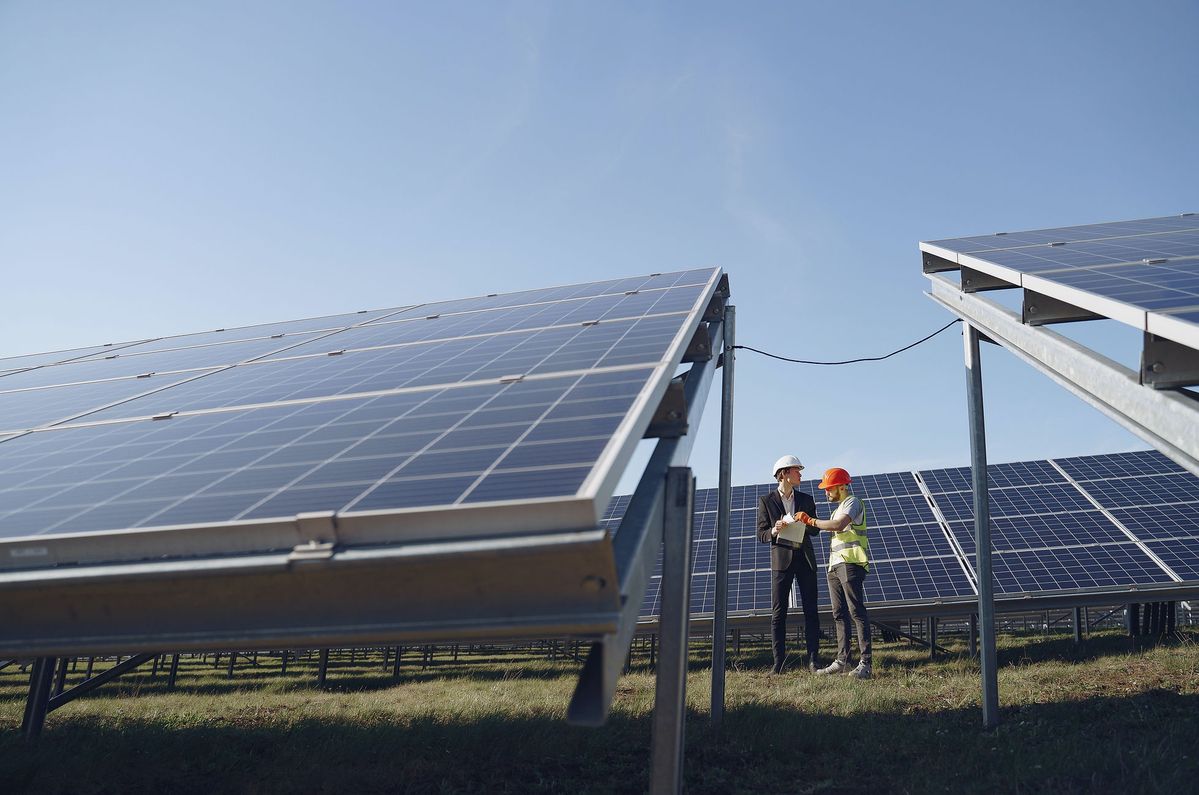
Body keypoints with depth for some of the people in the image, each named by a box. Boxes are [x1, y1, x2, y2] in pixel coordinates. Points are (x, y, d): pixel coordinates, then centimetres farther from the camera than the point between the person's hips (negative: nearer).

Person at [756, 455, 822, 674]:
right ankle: (779, 662, 0)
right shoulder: (766, 500, 2)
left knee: (810, 610, 1)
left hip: (805, 557, 3)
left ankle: (813, 659, 3)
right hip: (781, 559, -3)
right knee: (778, 613, -3)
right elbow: (761, 534, 2)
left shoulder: (806, 500, 11)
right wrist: (774, 531, -20)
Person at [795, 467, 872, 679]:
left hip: (851, 564, -10)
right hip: (836, 566, 10)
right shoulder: (840, 508, 25)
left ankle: (865, 663, -13)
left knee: (857, 612, -11)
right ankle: (842, 661, 10)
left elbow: (839, 525, -21)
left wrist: (811, 521, -14)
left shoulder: (853, 503, -4)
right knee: (839, 615, 8)